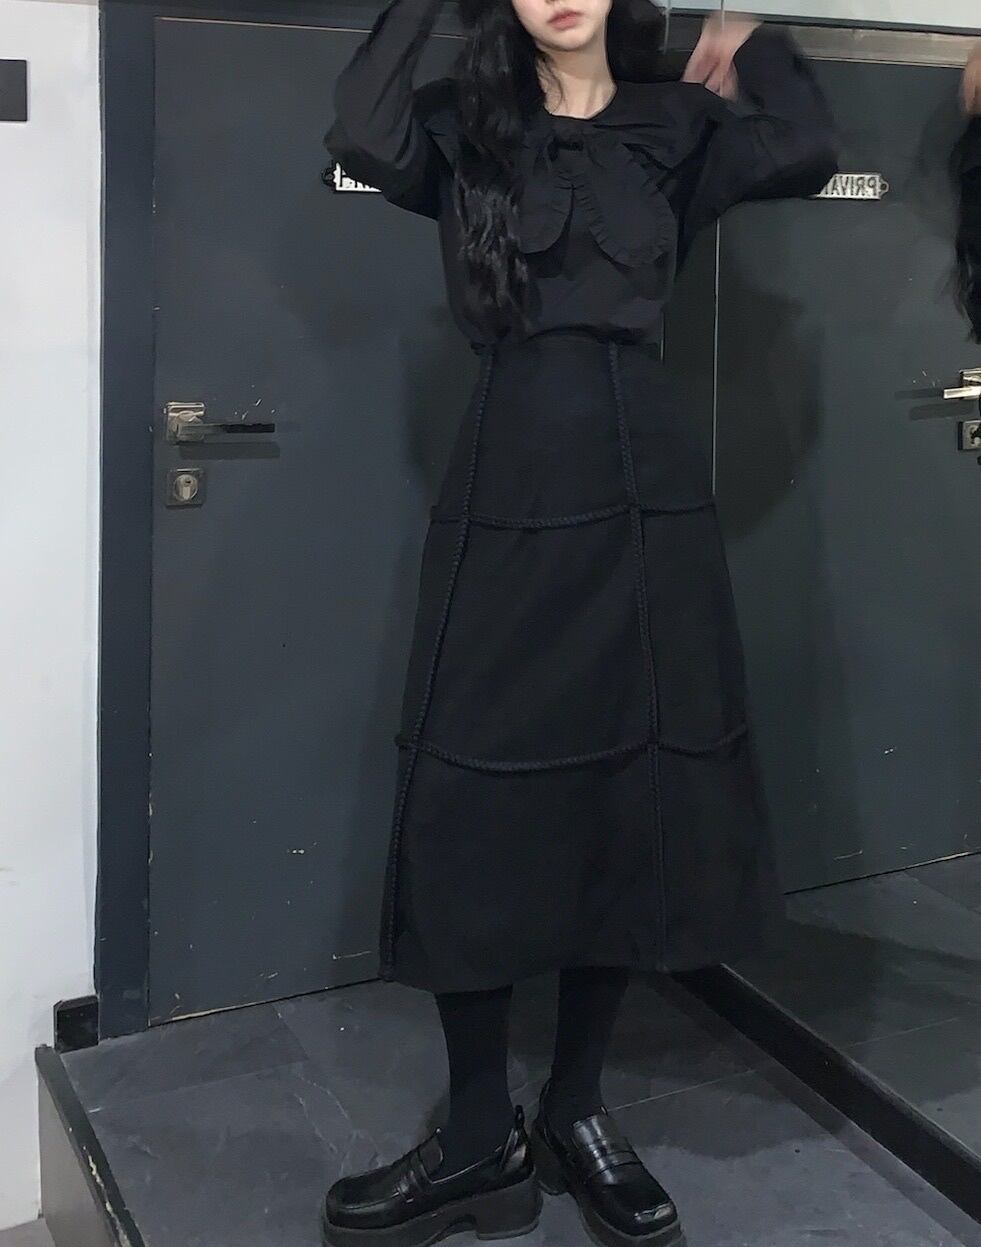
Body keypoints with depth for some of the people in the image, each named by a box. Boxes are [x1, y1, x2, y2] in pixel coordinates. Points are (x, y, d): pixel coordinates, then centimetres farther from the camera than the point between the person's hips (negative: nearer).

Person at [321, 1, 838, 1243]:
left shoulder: (675, 126, 10)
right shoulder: (467, 130, 9)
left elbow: (806, 150, -9)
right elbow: (362, 136, -13)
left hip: (646, 494, 1)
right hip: (504, 497, 0)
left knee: (636, 803, 5)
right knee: (475, 813, -2)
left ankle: (576, 1113, 23)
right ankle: (482, 1137, 14)